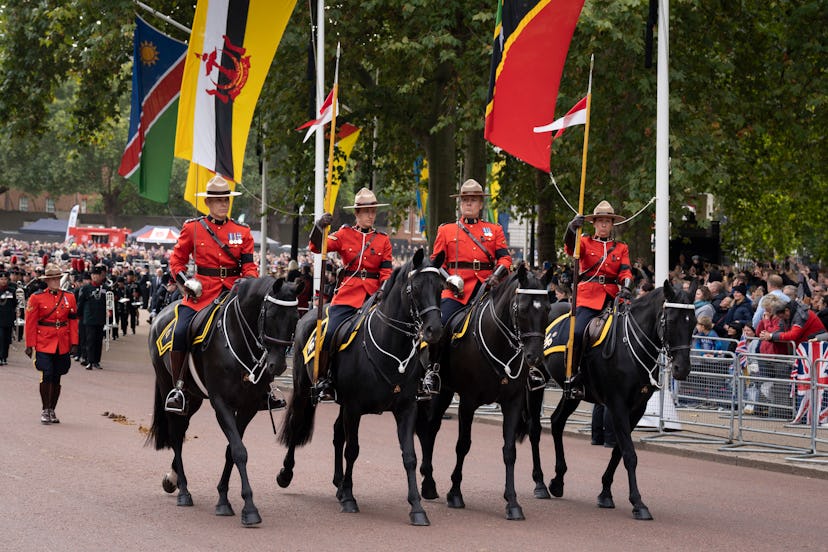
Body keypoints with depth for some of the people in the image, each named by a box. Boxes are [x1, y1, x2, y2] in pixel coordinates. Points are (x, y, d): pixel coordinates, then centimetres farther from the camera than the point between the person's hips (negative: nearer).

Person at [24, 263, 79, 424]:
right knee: (46, 376, -11)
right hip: (44, 344, -3)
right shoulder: (36, 298, -2)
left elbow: (73, 321, 9)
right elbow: (30, 323, -2)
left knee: (56, 378, 8)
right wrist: (30, 345, -5)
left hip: (62, 346, 3)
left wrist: (74, 343, 3)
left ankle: (52, 411, 19)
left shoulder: (69, 297, 7)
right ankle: (45, 410, -1)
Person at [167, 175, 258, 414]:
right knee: (180, 333, -22)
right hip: (202, 293, -2)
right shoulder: (193, 228, 5)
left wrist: (249, 280, -14)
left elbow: (249, 265, 7)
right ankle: (178, 388, -10)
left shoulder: (242, 232, 10)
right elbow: (177, 259, 9)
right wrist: (184, 280, -8)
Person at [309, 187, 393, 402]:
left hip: (372, 295, 1)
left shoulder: (383, 240, 12)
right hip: (347, 294, -1)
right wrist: (319, 227, -21)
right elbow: (318, 247, -3)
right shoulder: (345, 234, 8)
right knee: (330, 334, -15)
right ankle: (322, 381, -2)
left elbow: (386, 271, 9)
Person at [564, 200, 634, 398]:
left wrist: (626, 287, -14)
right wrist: (572, 229, -30)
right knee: (577, 333, -23)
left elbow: (625, 271, 7)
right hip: (587, 296, -3)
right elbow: (570, 248, -10)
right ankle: (574, 379, -15)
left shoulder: (621, 248, 17)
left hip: (611, 298, 3)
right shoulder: (586, 243, 11)